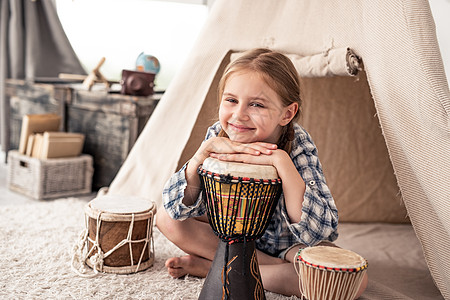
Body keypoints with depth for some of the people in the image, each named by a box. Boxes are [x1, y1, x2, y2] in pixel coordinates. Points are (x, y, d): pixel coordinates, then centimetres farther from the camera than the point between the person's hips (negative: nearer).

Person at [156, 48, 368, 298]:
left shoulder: (298, 146, -29)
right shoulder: (218, 135, -20)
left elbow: (317, 232, -41)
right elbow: (179, 206, -23)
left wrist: (280, 160, -47)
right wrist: (205, 151, -37)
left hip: (286, 243, -2)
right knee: (167, 218, -13)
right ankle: (278, 268, -13)